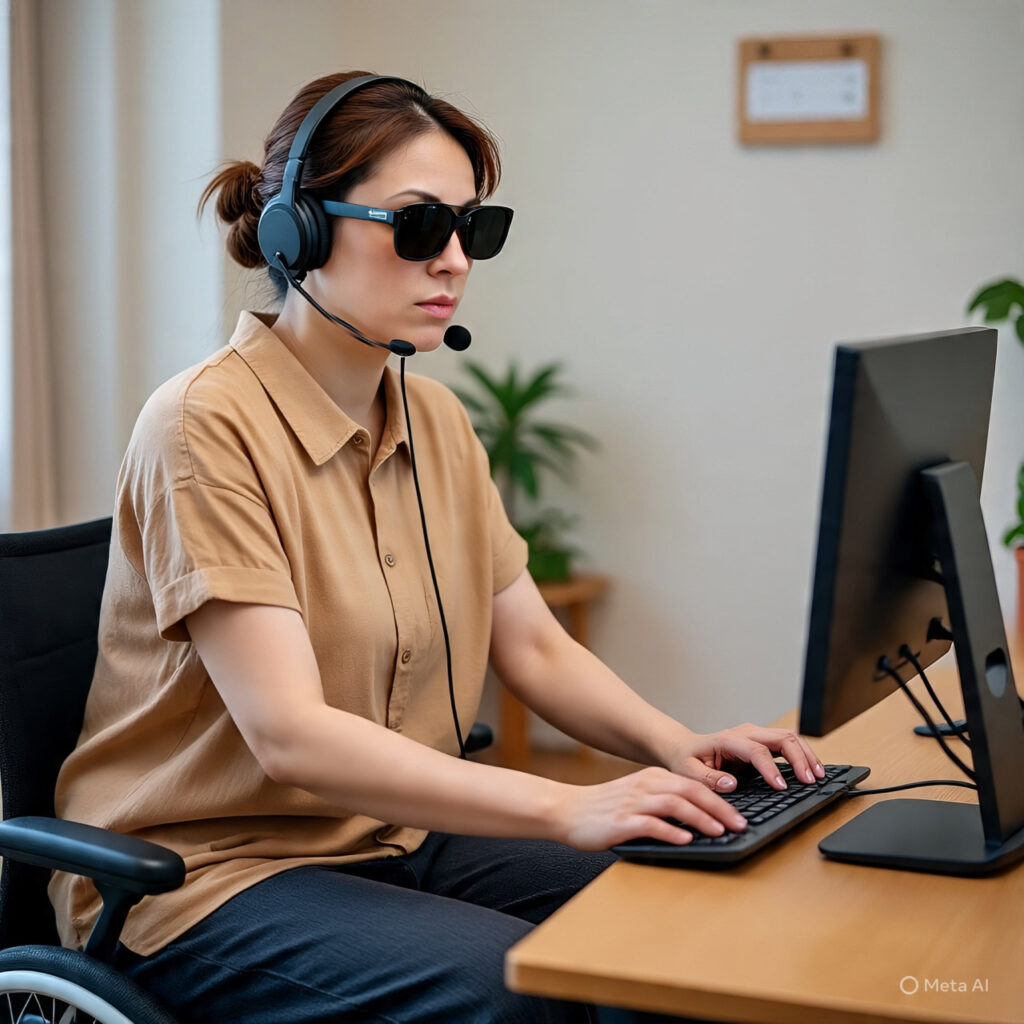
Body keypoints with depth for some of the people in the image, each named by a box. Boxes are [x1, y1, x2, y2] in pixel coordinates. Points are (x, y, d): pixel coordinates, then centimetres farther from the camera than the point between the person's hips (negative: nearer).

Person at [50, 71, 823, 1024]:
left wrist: (673, 746, -9)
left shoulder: (436, 422, 7)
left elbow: (535, 648, 10)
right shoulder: (208, 425, -18)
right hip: (207, 869, -7)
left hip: (393, 834, 7)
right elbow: (290, 734, -26)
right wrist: (565, 809, -32)